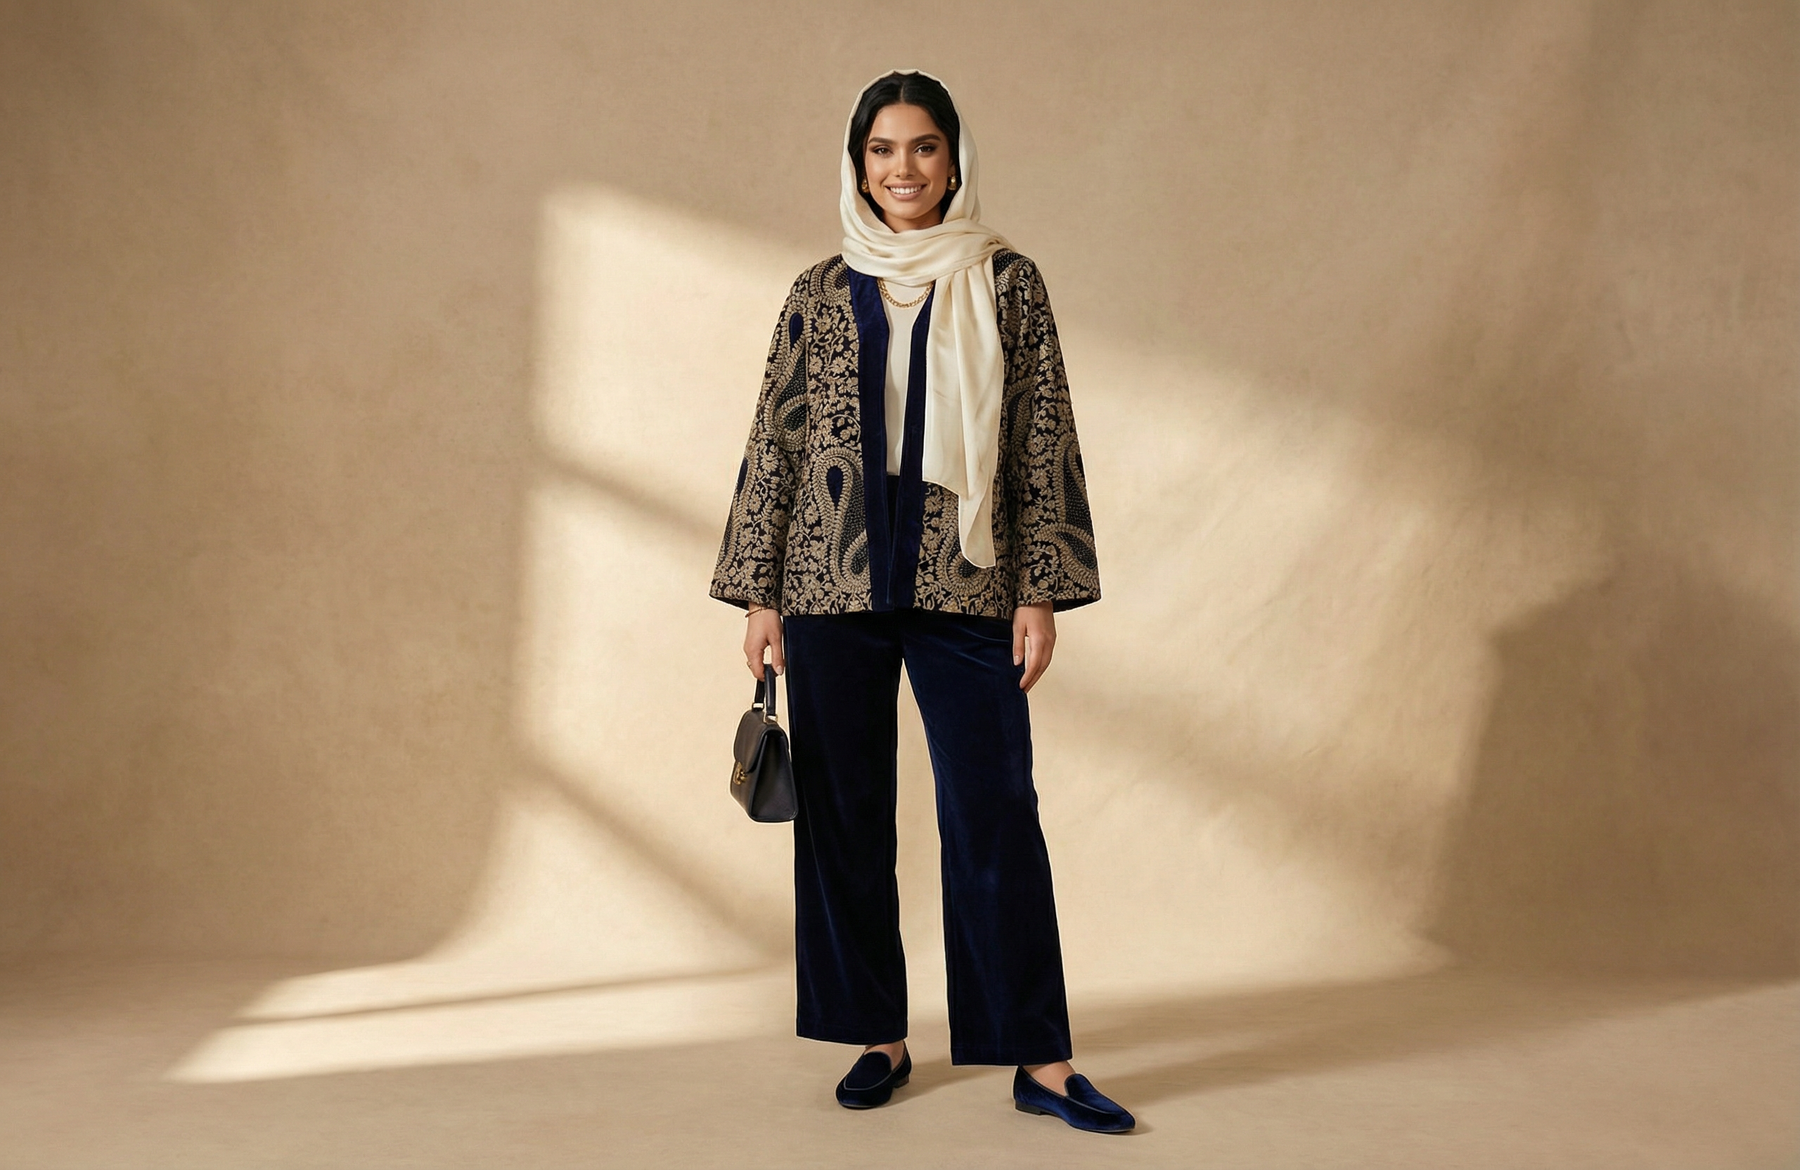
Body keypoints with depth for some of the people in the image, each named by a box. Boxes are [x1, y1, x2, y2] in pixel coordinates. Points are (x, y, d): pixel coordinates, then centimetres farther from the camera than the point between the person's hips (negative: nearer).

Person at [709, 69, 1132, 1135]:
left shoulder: (1007, 284, 6)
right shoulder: (821, 294, 9)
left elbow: (1044, 443, 4)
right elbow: (775, 444, 10)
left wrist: (1042, 589, -3)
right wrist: (760, 591, 5)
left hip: (965, 586, -2)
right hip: (833, 587, 2)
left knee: (995, 813, -4)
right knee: (845, 814, 6)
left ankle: (1041, 1060, 4)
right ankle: (881, 1038, 19)